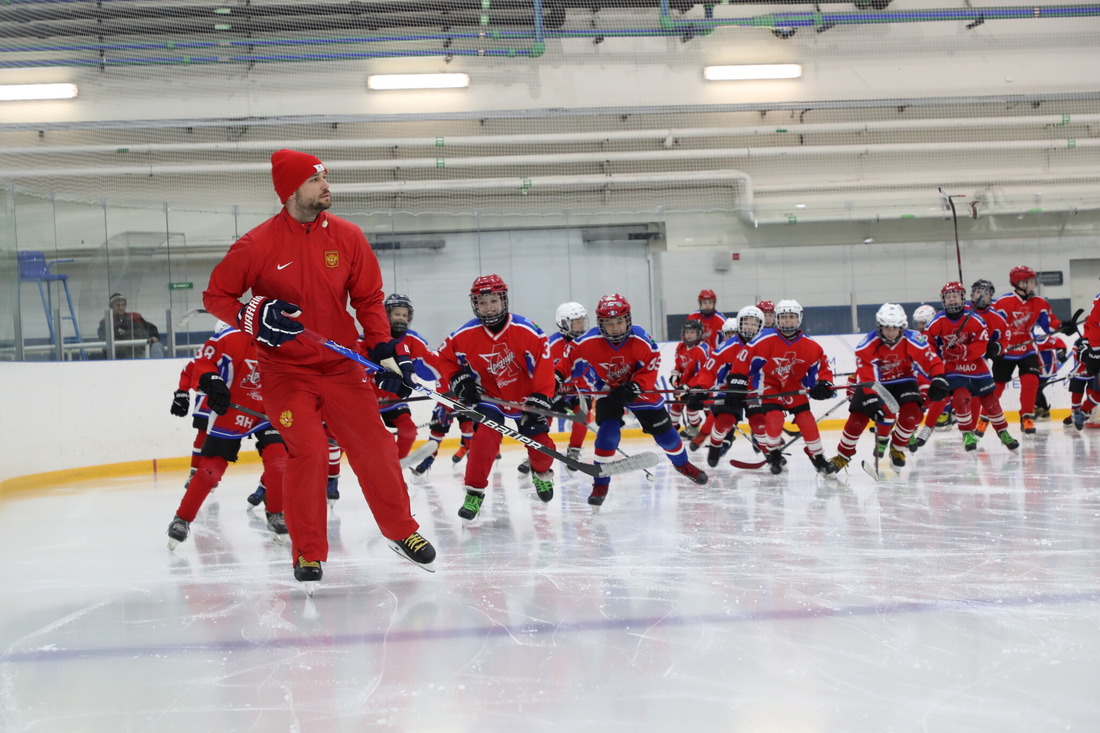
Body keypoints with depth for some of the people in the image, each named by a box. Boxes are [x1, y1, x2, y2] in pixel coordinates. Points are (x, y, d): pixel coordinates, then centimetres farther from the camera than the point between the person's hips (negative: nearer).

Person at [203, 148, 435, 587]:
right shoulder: (258, 245, -11)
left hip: (342, 365, 3)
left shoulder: (348, 237, -1)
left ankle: (402, 531, 21)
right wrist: (253, 319, -19)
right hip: (286, 369, -3)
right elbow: (215, 295, -1)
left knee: (374, 447, 2)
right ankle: (308, 554, 4)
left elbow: (368, 298, 8)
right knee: (308, 452, -11)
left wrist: (386, 348, -2)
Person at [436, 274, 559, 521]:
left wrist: (540, 398, -22)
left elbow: (544, 363, -19)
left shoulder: (525, 330, -22)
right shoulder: (465, 335, -17)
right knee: (484, 438, -22)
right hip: (489, 396, 0)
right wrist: (457, 380, -15)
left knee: (540, 441, 3)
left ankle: (542, 473, 38)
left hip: (525, 395, 0)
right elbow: (445, 357, -1)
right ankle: (474, 492, -11)